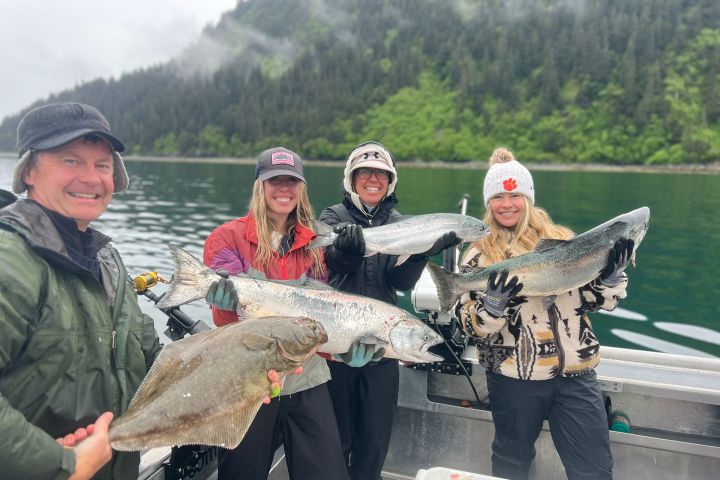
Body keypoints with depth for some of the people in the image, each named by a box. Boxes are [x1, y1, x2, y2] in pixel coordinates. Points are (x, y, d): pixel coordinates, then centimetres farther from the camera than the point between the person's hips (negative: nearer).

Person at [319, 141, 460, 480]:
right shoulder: (334, 217, -1)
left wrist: (423, 250, -26)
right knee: (336, 438, 13)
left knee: (375, 441, 14)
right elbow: (333, 260, -23)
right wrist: (347, 247, -45)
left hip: (381, 345, 2)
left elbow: (400, 281, -8)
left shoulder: (398, 223, 5)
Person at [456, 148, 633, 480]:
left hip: (575, 373, 2)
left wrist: (612, 273, -11)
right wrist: (494, 302, -26)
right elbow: (474, 327, -7)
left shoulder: (562, 239, 5)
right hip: (514, 378, -1)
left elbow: (600, 300, 7)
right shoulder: (479, 256, -1)